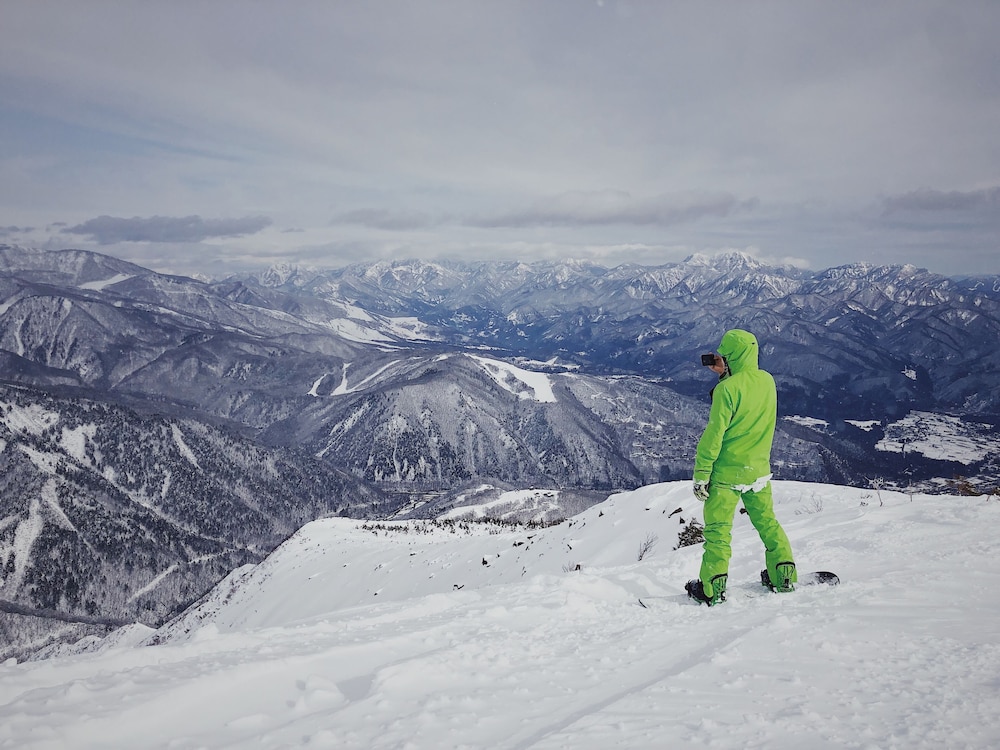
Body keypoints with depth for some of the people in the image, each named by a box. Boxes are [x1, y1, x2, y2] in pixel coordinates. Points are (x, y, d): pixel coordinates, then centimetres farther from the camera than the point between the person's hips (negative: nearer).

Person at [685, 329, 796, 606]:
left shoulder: (727, 388, -20)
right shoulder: (767, 380, -1)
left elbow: (714, 435, -20)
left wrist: (700, 474, -13)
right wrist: (725, 375, 7)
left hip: (727, 473, -6)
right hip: (759, 469, 6)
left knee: (718, 529, 4)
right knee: (767, 523, 21)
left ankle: (713, 589, 9)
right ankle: (784, 575, 27)